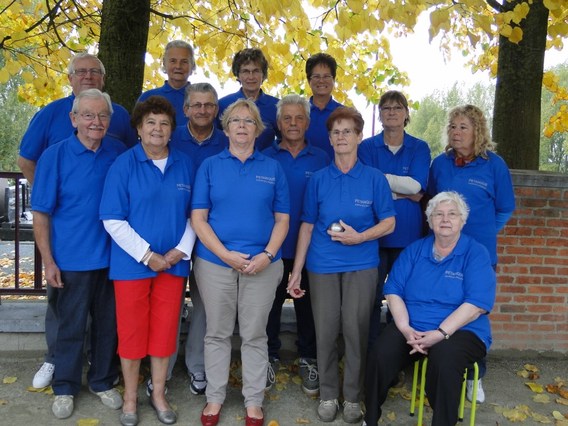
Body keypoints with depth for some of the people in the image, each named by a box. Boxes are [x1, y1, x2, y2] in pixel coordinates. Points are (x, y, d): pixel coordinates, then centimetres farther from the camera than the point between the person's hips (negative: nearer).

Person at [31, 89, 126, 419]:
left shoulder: (120, 154, -1)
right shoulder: (55, 156, -8)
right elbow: (41, 214, -6)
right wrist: (48, 261, -9)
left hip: (111, 257, 3)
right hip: (71, 259, -2)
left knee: (108, 324, 15)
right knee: (71, 327, 11)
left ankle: (104, 382, 34)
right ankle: (65, 388, 31)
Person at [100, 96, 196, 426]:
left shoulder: (185, 164, 3)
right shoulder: (124, 165, -6)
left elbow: (193, 213, 7)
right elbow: (113, 220, -9)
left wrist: (181, 250, -7)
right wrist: (147, 255, -14)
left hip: (173, 263, 3)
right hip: (132, 263, -2)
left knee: (165, 330, 10)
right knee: (132, 331, 8)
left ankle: (159, 394, 29)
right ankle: (130, 398, 27)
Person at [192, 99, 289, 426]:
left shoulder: (273, 168, 6)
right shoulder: (210, 166, 4)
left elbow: (282, 219, 5)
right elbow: (198, 218, -1)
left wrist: (268, 255, -11)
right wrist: (225, 254, -13)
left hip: (262, 264, 0)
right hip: (215, 262, 0)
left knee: (255, 335, 9)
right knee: (218, 334, 10)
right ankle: (215, 398, 26)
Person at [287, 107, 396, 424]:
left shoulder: (375, 178, -2)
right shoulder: (318, 179, 2)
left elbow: (389, 223, 1)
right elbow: (307, 226, 4)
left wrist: (359, 237, -17)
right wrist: (296, 272, 2)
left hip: (361, 265, -1)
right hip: (323, 265, 1)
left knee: (356, 330, 2)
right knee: (326, 332, 7)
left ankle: (354, 397, 21)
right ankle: (328, 395, 25)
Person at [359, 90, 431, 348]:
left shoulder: (419, 148, 6)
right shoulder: (367, 147, 5)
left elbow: (417, 186, -10)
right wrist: (404, 191, -11)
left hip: (407, 234, 1)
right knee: (371, 296, 2)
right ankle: (369, 353, 14)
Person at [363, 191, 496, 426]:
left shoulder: (476, 253, -1)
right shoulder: (414, 250, 10)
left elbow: (477, 304, -12)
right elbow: (393, 291, 3)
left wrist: (440, 333, -22)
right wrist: (406, 329, -13)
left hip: (461, 330, -2)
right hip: (411, 328, 3)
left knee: (443, 359, -36)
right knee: (381, 353, -25)